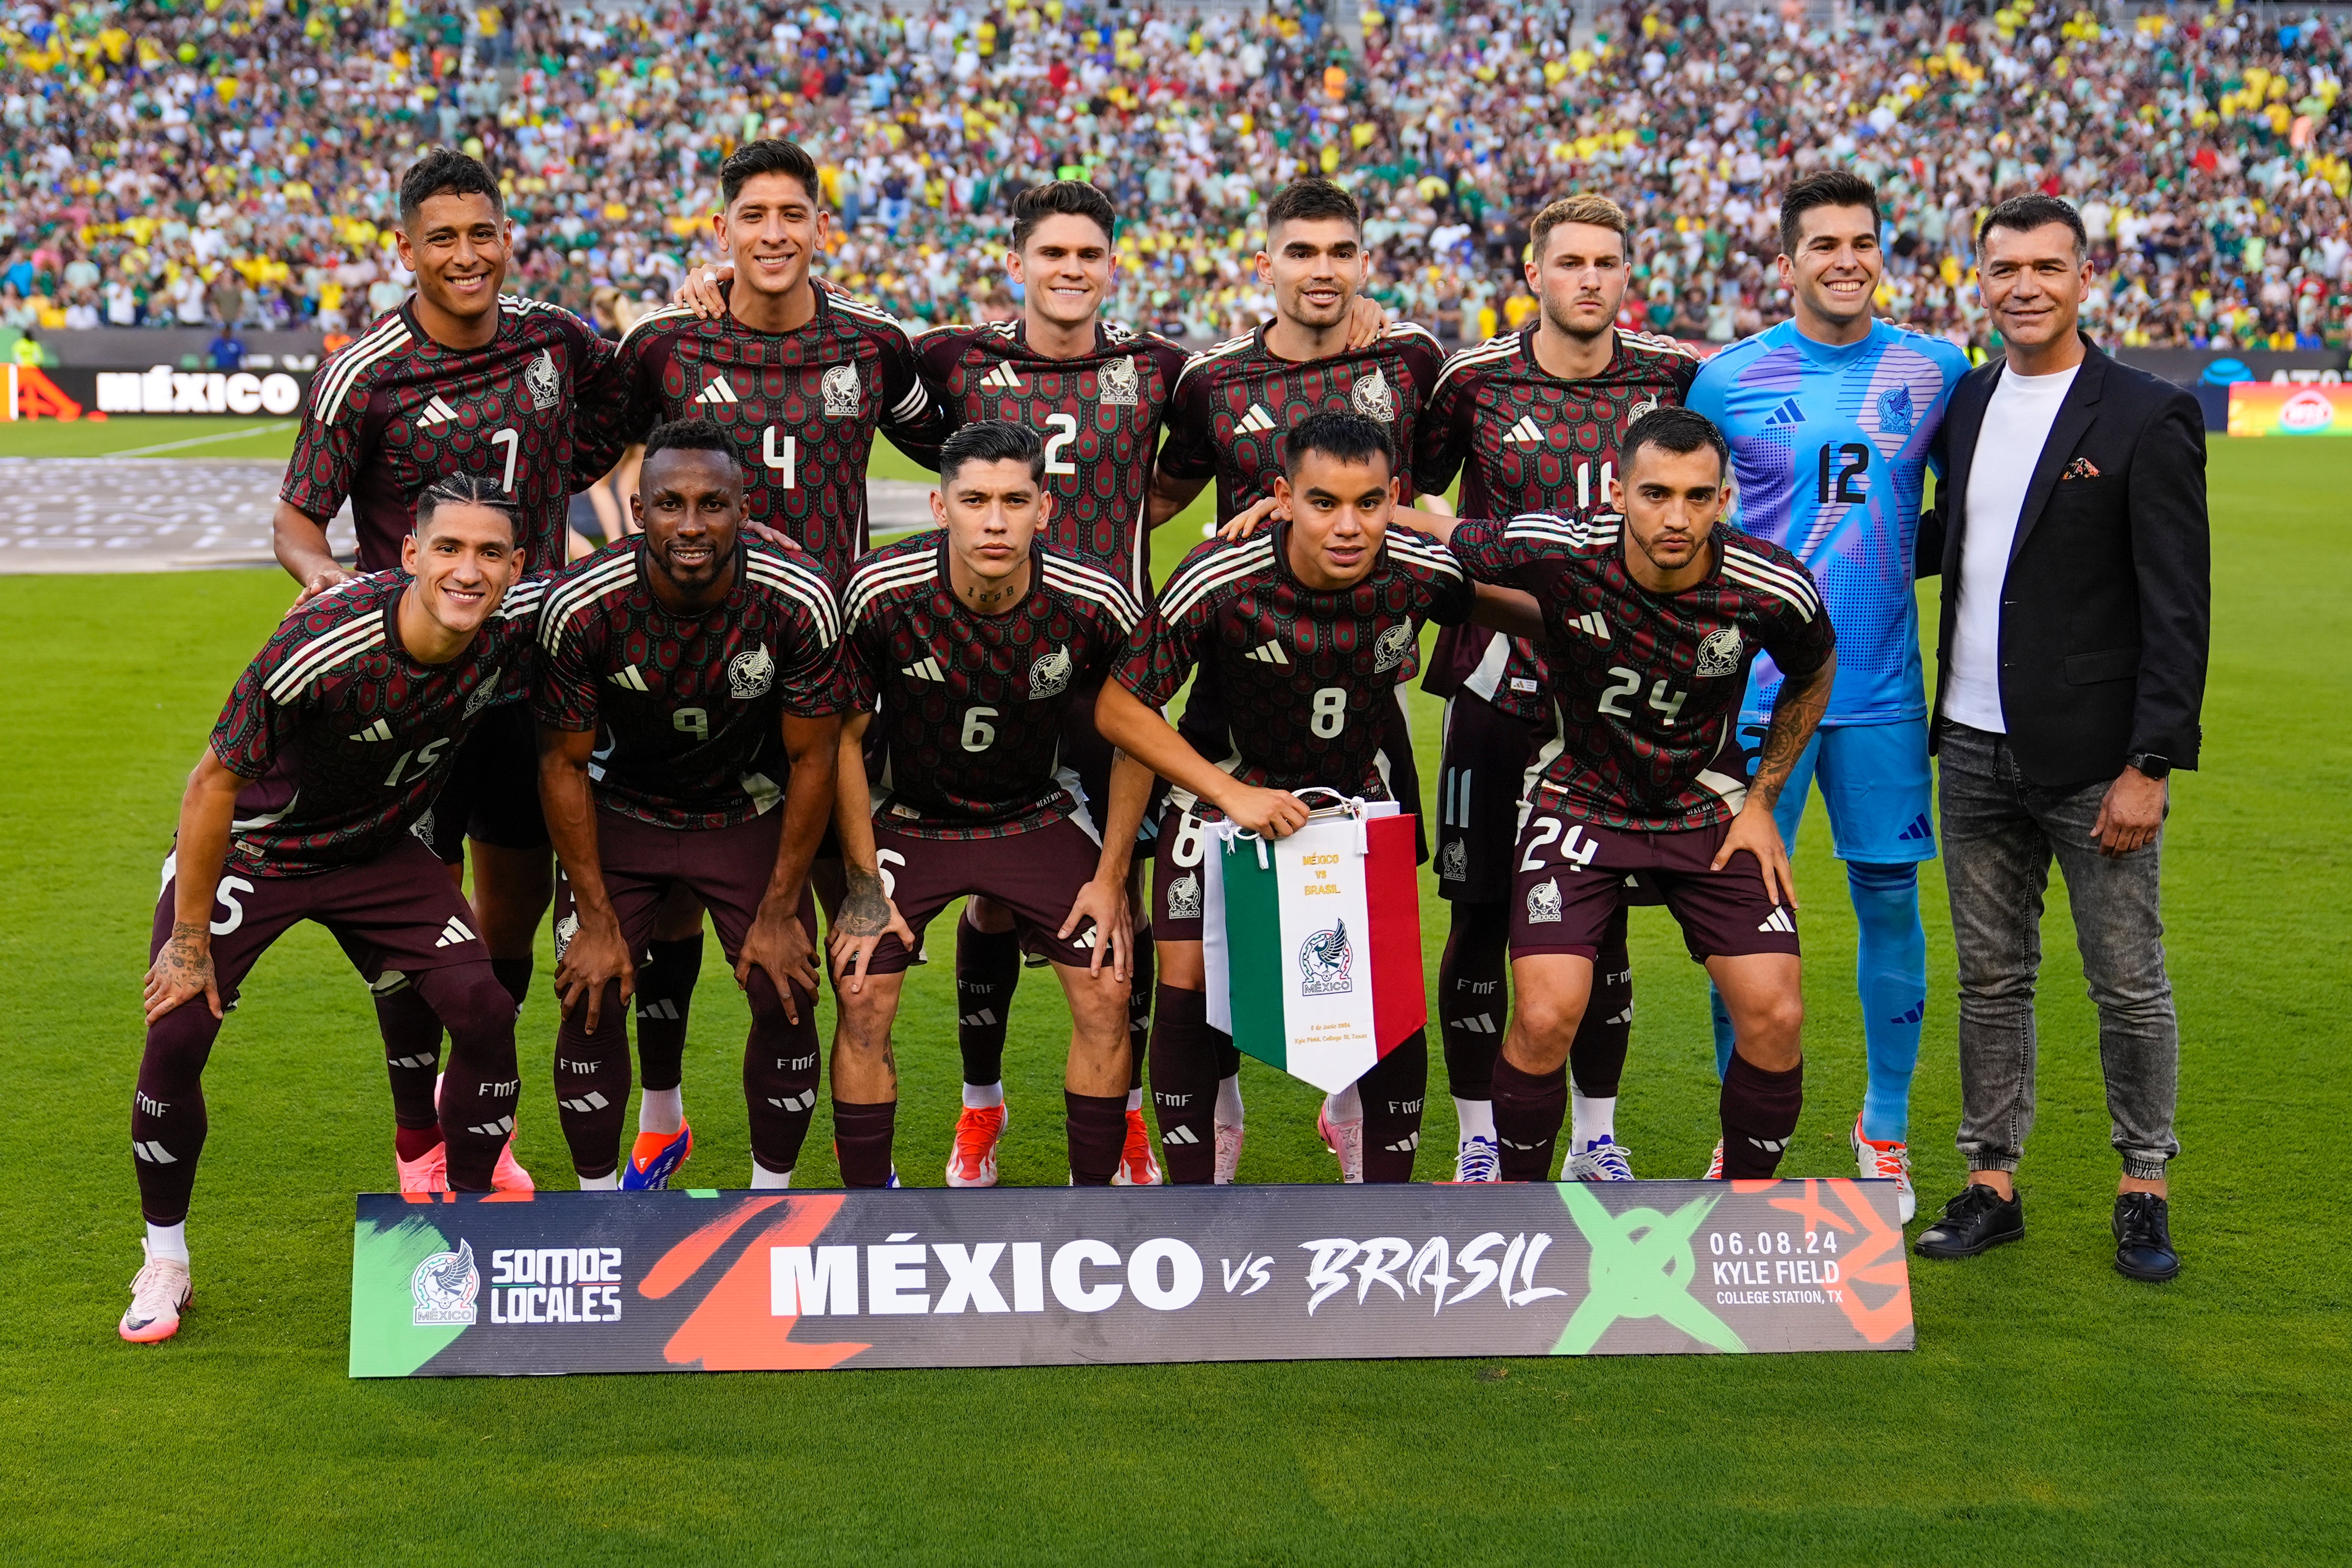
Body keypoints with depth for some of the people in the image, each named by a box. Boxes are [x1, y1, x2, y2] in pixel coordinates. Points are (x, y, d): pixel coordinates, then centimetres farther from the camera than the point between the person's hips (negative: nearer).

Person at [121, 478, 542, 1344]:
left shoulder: (518, 627, -22)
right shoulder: (319, 648, -35)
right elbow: (215, 784, -23)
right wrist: (188, 939, -16)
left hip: (379, 850, 4)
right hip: (251, 850, -3)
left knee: (485, 1012, -12)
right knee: (176, 1034, -14)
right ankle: (164, 1262, 10)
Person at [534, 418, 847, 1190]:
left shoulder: (799, 600, -26)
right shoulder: (580, 606, -26)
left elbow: (812, 759, -13)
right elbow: (565, 763, -13)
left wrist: (780, 912, -10)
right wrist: (597, 918, -11)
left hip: (748, 813, 0)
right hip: (620, 812, 0)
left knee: (786, 1000, -6)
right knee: (590, 1002, -8)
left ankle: (771, 1199, 15)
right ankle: (598, 1199, 13)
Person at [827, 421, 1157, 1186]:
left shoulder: (1096, 605, -22)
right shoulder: (881, 593, -24)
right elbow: (845, 735, -9)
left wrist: (1111, 877, -4)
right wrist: (864, 882, -9)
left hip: (1039, 816, 1)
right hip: (909, 815, -1)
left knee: (1107, 995, -8)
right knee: (861, 1001, -10)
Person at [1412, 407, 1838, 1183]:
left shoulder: (1773, 589, -19)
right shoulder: (1557, 552, -24)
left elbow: (1814, 676, 4)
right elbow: (1437, 533, -6)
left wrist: (1762, 800, 3)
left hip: (1708, 806, 2)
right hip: (1579, 797, -1)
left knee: (1775, 1016, -10)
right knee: (1544, 1019, -16)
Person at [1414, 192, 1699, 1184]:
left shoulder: (1673, 379, 2)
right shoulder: (1476, 381, -2)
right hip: (1496, 685, -1)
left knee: (1606, 920, 8)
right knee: (1481, 918, 3)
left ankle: (1596, 1139, 22)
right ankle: (1478, 1140, 16)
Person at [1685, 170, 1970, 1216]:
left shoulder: (1934, 372, 3)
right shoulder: (1727, 380, -2)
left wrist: (1891, 555, 3)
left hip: (1882, 687, 1)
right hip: (1760, 686, -1)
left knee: (1889, 898, 5)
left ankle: (1885, 1128, 20)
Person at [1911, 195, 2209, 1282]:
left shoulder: (2148, 418, -9)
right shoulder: (1966, 401, 9)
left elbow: (2178, 611, -11)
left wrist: (2149, 765, -15)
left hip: (2095, 759, -5)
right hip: (1976, 748, 5)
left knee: (2130, 986, 5)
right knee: (1990, 981, 11)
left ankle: (2144, 1192, 18)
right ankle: (1992, 1185, 21)